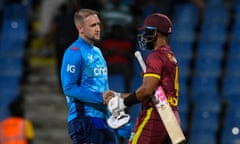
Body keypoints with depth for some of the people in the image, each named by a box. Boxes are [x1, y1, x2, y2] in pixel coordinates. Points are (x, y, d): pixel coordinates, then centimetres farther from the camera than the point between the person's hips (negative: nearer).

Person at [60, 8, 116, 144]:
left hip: (102, 118, 9)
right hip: (84, 120, -9)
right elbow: (69, 88, -16)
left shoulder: (97, 52, 19)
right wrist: (100, 98, -20)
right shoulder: (74, 52, -10)